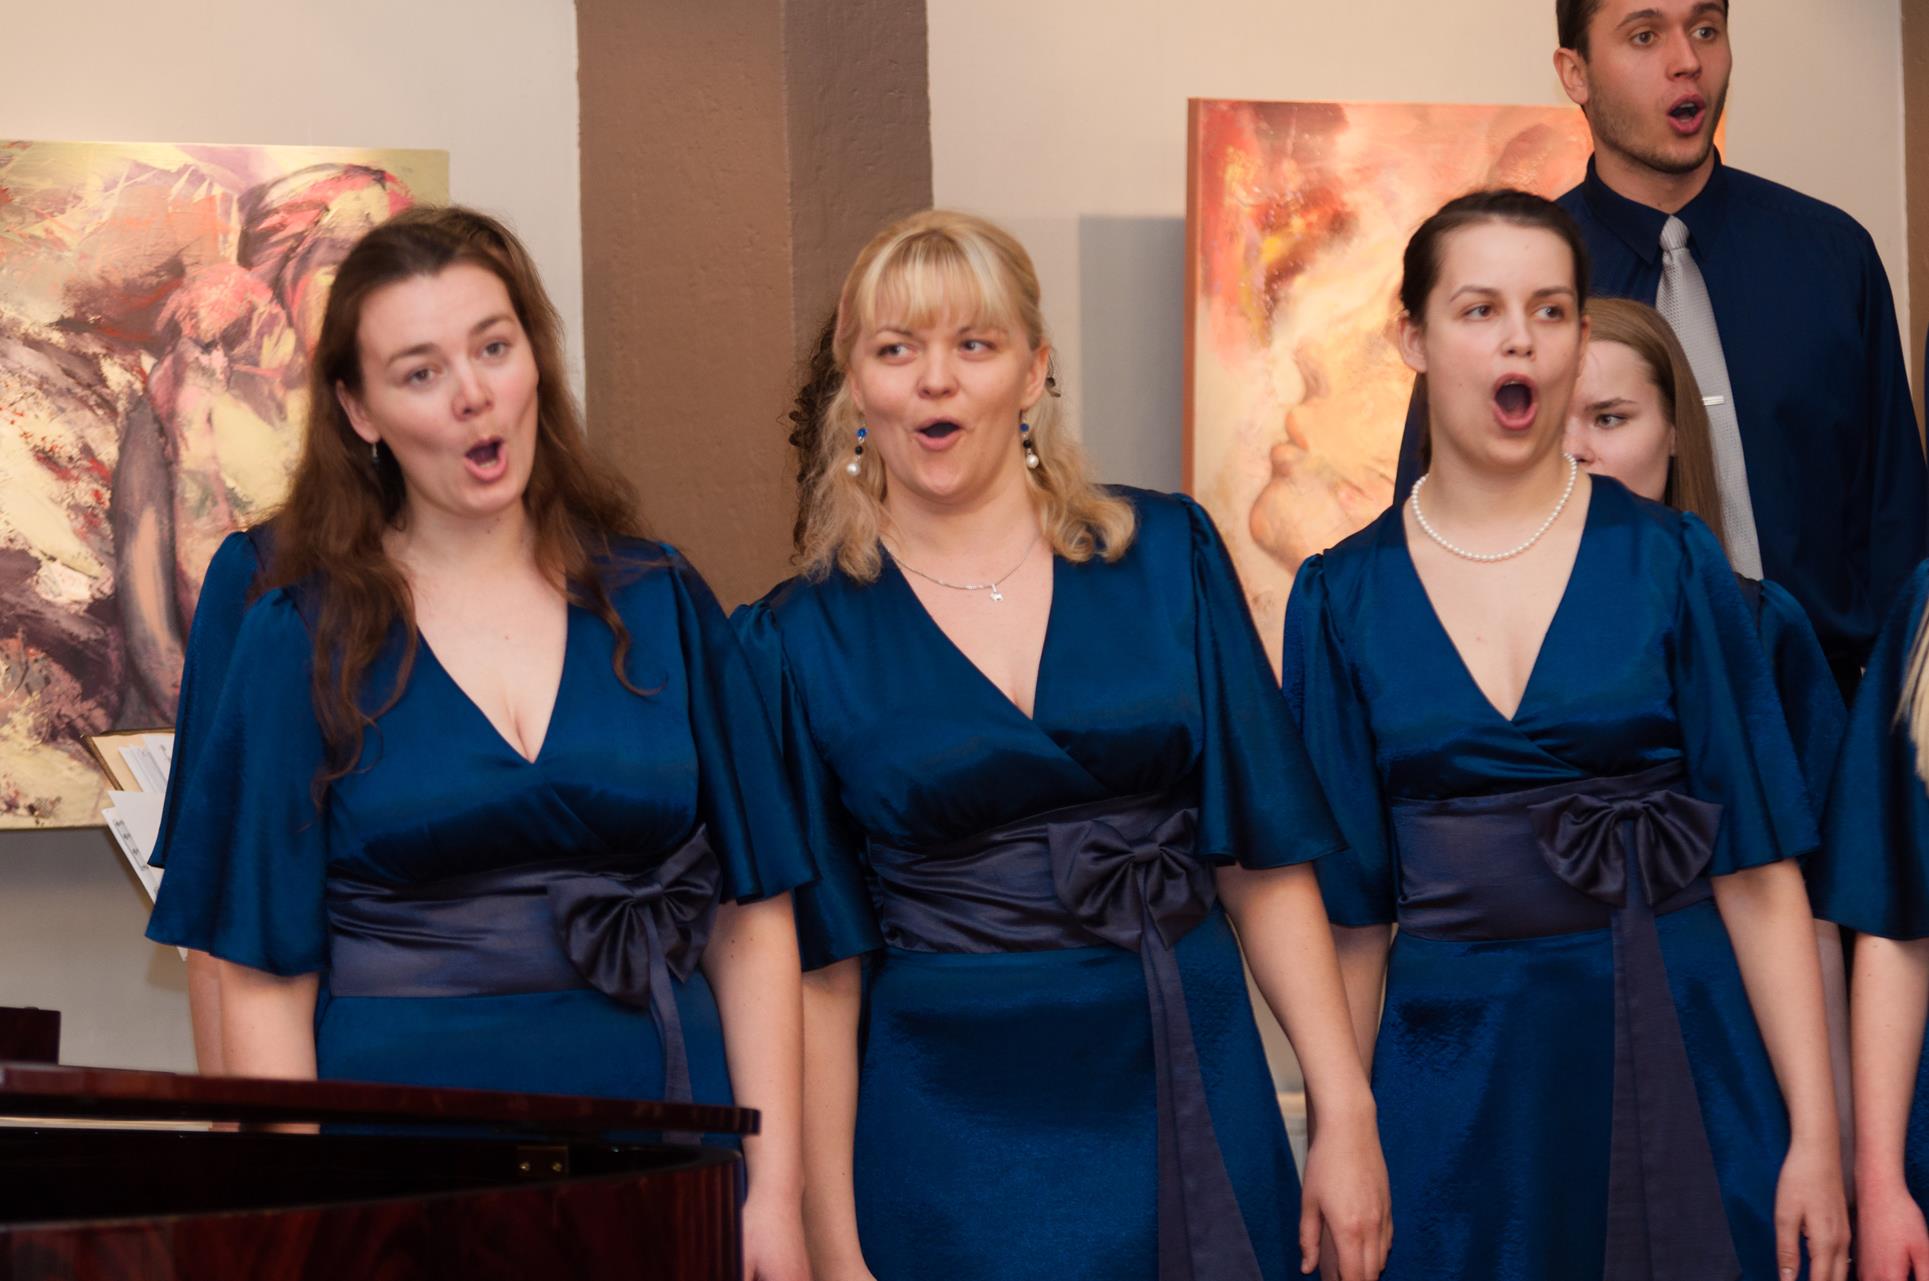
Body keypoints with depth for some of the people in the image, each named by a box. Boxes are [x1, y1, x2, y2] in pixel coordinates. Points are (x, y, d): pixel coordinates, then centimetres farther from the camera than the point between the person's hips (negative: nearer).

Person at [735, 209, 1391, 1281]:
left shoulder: (1166, 558, 2)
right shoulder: (801, 640, -1)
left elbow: (1265, 859, 2)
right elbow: (819, 964, -1)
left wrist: (1346, 1113, -5)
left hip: (1193, 1108, 2)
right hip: (951, 1149, -1)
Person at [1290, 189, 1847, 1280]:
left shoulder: (1669, 562, 0)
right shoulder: (1343, 599, 2)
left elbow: (1755, 869, -4)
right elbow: (1352, 907, 5)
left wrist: (1816, 1135, -10)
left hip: (1676, 1060, 0)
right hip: (1452, 1077, 1)